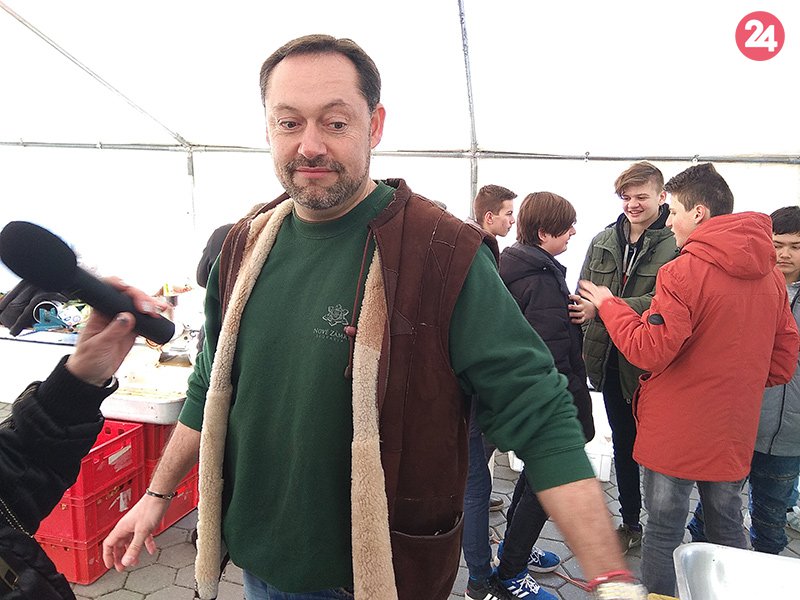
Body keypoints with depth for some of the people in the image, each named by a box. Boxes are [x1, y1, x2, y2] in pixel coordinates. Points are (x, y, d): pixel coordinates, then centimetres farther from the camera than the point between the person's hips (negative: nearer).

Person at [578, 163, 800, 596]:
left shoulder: (684, 271, -20)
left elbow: (649, 351, -19)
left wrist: (608, 305, -7)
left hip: (676, 429, -6)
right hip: (734, 429, 7)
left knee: (663, 531, 8)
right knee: (727, 527, 22)